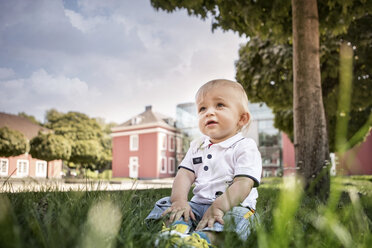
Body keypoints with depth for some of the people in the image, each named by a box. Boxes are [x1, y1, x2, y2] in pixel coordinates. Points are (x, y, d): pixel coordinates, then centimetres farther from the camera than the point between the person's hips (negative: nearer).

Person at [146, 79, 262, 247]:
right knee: (167, 203, -12)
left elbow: (243, 183, -17)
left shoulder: (245, 147, -4)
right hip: (198, 204, 5)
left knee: (237, 215, -35)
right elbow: (185, 175, 5)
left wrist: (218, 206, -30)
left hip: (231, 206, -5)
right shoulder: (197, 147, 15)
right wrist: (179, 200, -15)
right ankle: (176, 229, -40)